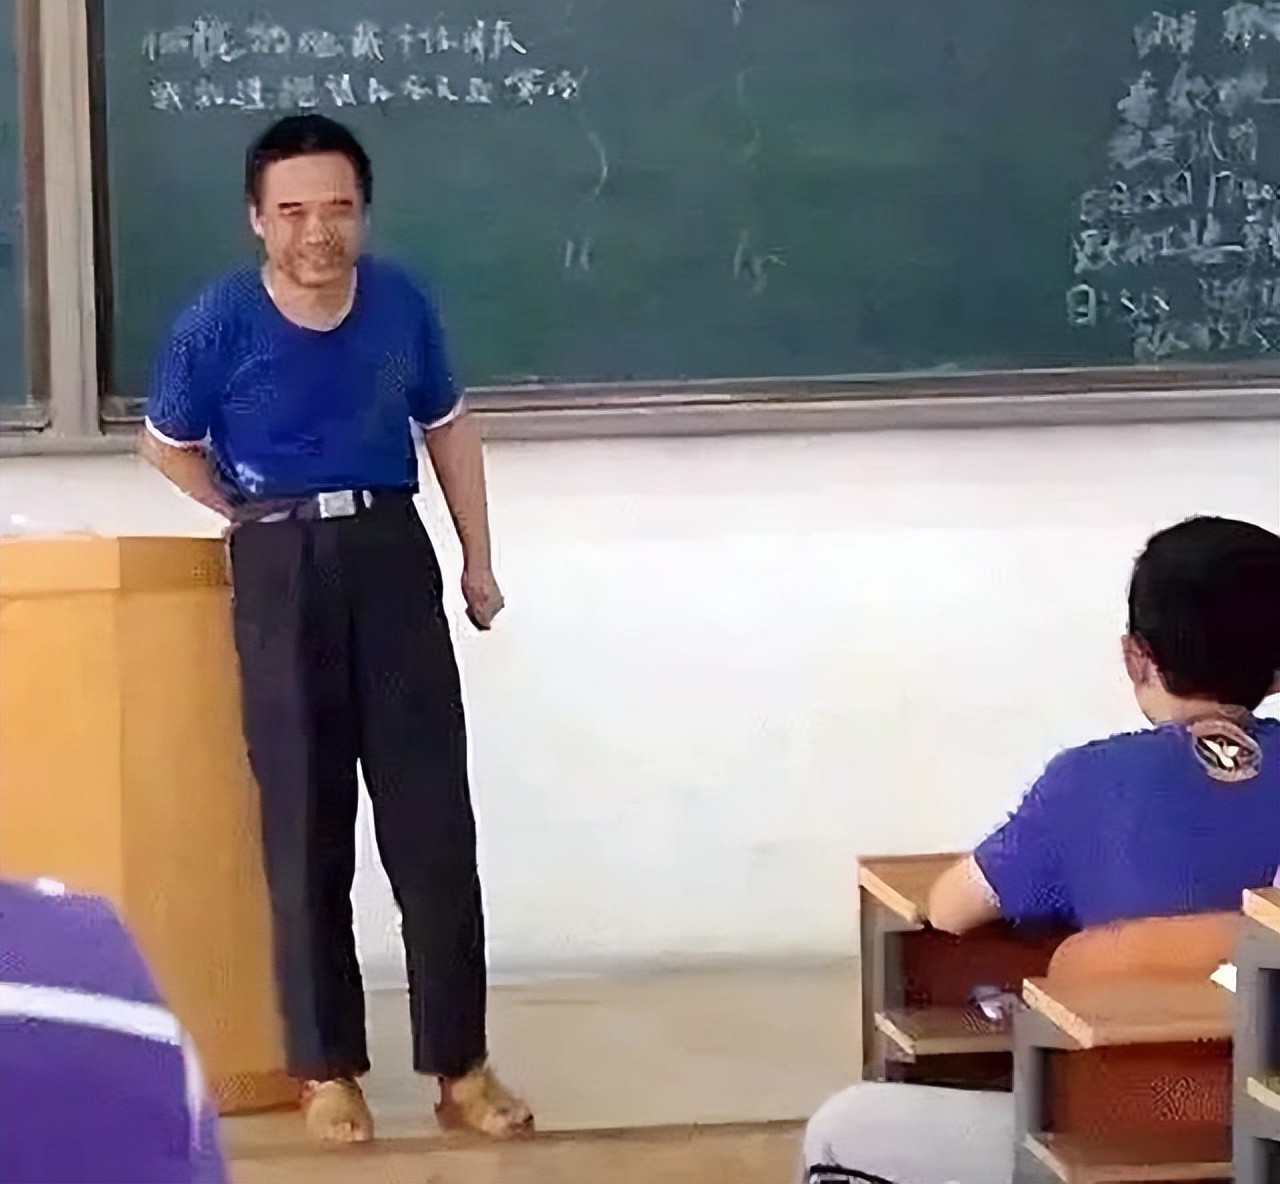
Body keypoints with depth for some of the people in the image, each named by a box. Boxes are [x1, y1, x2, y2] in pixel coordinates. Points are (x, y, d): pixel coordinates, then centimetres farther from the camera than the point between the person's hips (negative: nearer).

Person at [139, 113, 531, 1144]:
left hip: (392, 554, 2)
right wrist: (263, 521, 7)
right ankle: (328, 1068, 12)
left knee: (434, 818, 0)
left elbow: (447, 427, 14)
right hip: (281, 573, -1)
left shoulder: (401, 304, -3)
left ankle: (462, 1065, 7)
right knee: (305, 826, 3)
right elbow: (170, 448, 9)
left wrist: (479, 561, 15)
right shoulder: (217, 324, -9)